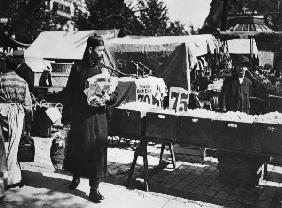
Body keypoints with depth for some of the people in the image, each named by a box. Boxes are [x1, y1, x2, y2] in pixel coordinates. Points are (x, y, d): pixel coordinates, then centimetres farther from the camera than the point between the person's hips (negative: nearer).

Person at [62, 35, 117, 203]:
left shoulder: (104, 69, 3)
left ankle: (94, 188, 11)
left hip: (97, 116, 0)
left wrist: (110, 96, -17)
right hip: (78, 115, 0)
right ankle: (76, 176, 37)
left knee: (97, 149, 0)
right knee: (77, 146, 11)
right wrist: (66, 116, 2)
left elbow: (112, 96, 6)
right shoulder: (78, 68, 0)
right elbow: (69, 93, 4)